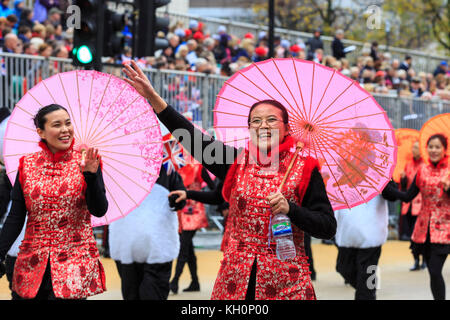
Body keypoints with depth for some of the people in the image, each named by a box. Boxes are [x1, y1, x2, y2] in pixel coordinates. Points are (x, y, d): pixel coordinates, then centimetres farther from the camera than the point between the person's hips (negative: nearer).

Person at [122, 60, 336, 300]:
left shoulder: (304, 170, -1)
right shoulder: (236, 163, 8)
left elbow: (328, 228, -4)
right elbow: (193, 138, 1)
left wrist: (290, 209, -20)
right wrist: (153, 97, -5)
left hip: (285, 281, -3)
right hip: (236, 278, 3)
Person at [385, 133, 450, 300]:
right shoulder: (423, 171, 8)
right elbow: (407, 197, 7)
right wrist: (385, 185, -1)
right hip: (424, 228, 4)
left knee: (435, 271, -14)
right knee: (433, 272, 9)